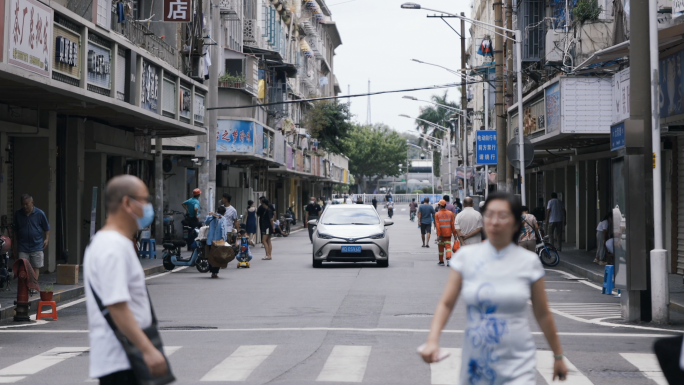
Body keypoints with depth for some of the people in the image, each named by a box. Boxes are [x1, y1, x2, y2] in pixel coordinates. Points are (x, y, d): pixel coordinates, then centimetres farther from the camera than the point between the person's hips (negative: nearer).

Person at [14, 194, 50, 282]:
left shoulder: (40, 213, -3)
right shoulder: (18, 214, 2)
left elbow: (46, 228, 6)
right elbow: (15, 230, 14)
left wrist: (47, 239, -4)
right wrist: (16, 242, 15)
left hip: (36, 246, -1)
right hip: (22, 247, 1)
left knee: (36, 268, 2)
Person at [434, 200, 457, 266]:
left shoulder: (437, 214, -7)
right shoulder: (450, 213, 0)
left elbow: (437, 225, -12)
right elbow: (453, 224, -1)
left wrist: (438, 235, -12)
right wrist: (454, 233, 5)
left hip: (441, 233, -1)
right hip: (448, 233, 1)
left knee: (441, 248, 11)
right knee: (448, 246, 1)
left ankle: (441, 261, 19)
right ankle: (449, 258, -20)